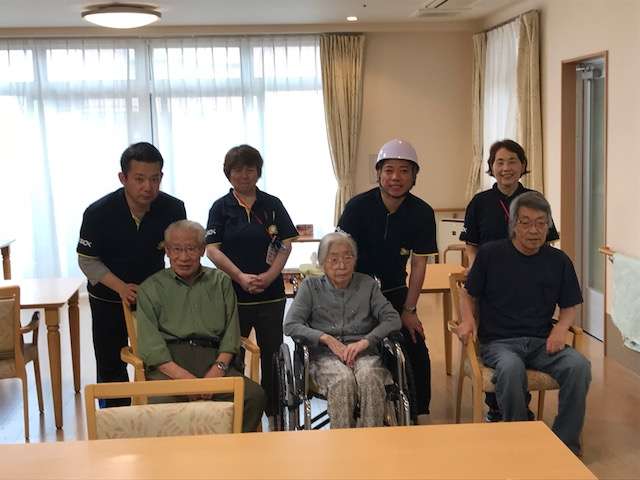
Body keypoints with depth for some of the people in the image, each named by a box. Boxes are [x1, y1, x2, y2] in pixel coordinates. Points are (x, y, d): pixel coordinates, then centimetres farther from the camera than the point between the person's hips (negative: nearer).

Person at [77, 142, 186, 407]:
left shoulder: (173, 209, -18)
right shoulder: (98, 213, -23)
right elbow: (87, 261, -13)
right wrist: (121, 287, -26)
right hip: (109, 297, -1)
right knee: (111, 365, 9)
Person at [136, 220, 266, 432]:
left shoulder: (221, 282, 23)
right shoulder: (151, 288, 14)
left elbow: (231, 331, 14)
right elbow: (150, 345, 2)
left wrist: (219, 368, -6)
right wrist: (184, 377, -13)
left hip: (213, 357, 2)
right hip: (168, 362, -2)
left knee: (255, 395, -25)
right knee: (162, 402, -36)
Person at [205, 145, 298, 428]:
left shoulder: (272, 205, 7)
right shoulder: (221, 207, 3)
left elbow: (286, 244, 3)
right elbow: (212, 249, -3)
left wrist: (269, 276, -11)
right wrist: (241, 277, -14)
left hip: (271, 294, 1)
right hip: (232, 294, -1)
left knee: (272, 354, 6)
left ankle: (274, 413, 17)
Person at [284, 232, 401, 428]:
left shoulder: (367, 284, 14)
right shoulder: (311, 286, 11)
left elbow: (393, 320, 4)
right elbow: (290, 325, 0)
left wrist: (365, 341, -13)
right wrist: (327, 339, -12)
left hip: (364, 353, 1)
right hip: (325, 355, -1)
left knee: (369, 377, -34)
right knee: (343, 379, -34)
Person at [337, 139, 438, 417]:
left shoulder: (422, 213, -8)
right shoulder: (358, 206, -15)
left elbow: (419, 264, -5)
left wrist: (408, 310, -6)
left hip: (395, 292, 3)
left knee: (416, 353, -1)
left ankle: (415, 414, 16)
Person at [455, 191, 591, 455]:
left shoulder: (558, 260, 9)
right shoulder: (490, 253, 2)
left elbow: (570, 306, 15)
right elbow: (468, 293, 13)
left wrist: (561, 328, -6)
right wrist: (467, 319, -7)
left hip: (542, 342, 3)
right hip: (499, 342, -2)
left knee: (579, 365, -28)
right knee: (511, 368, -37)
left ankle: (566, 445, -11)